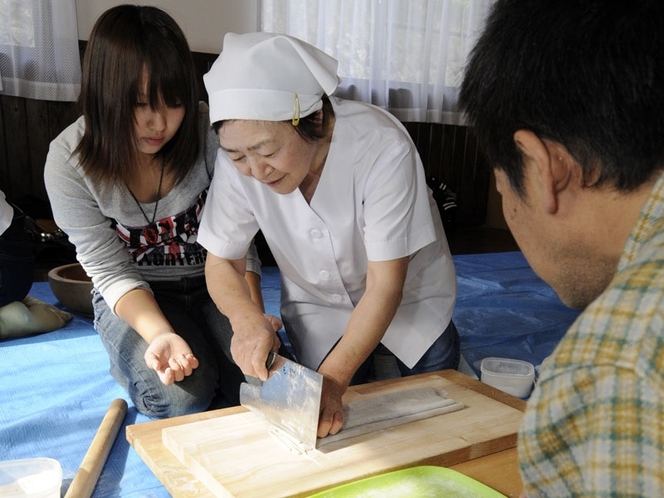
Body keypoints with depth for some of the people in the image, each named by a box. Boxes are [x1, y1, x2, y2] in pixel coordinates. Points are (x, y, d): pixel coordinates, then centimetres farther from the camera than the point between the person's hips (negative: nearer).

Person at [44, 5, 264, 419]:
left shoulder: (212, 133, -20)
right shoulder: (68, 162, -18)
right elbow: (112, 272, -15)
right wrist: (161, 334, -34)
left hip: (210, 283, 1)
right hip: (134, 294, 0)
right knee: (179, 394, -25)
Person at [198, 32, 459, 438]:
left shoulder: (383, 148, -36)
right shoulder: (237, 164, -26)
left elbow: (385, 286, -31)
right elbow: (222, 262, -12)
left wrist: (333, 378, -40)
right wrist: (247, 319, -34)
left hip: (408, 295, -1)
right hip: (318, 306, 2)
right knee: (324, 427, -1)